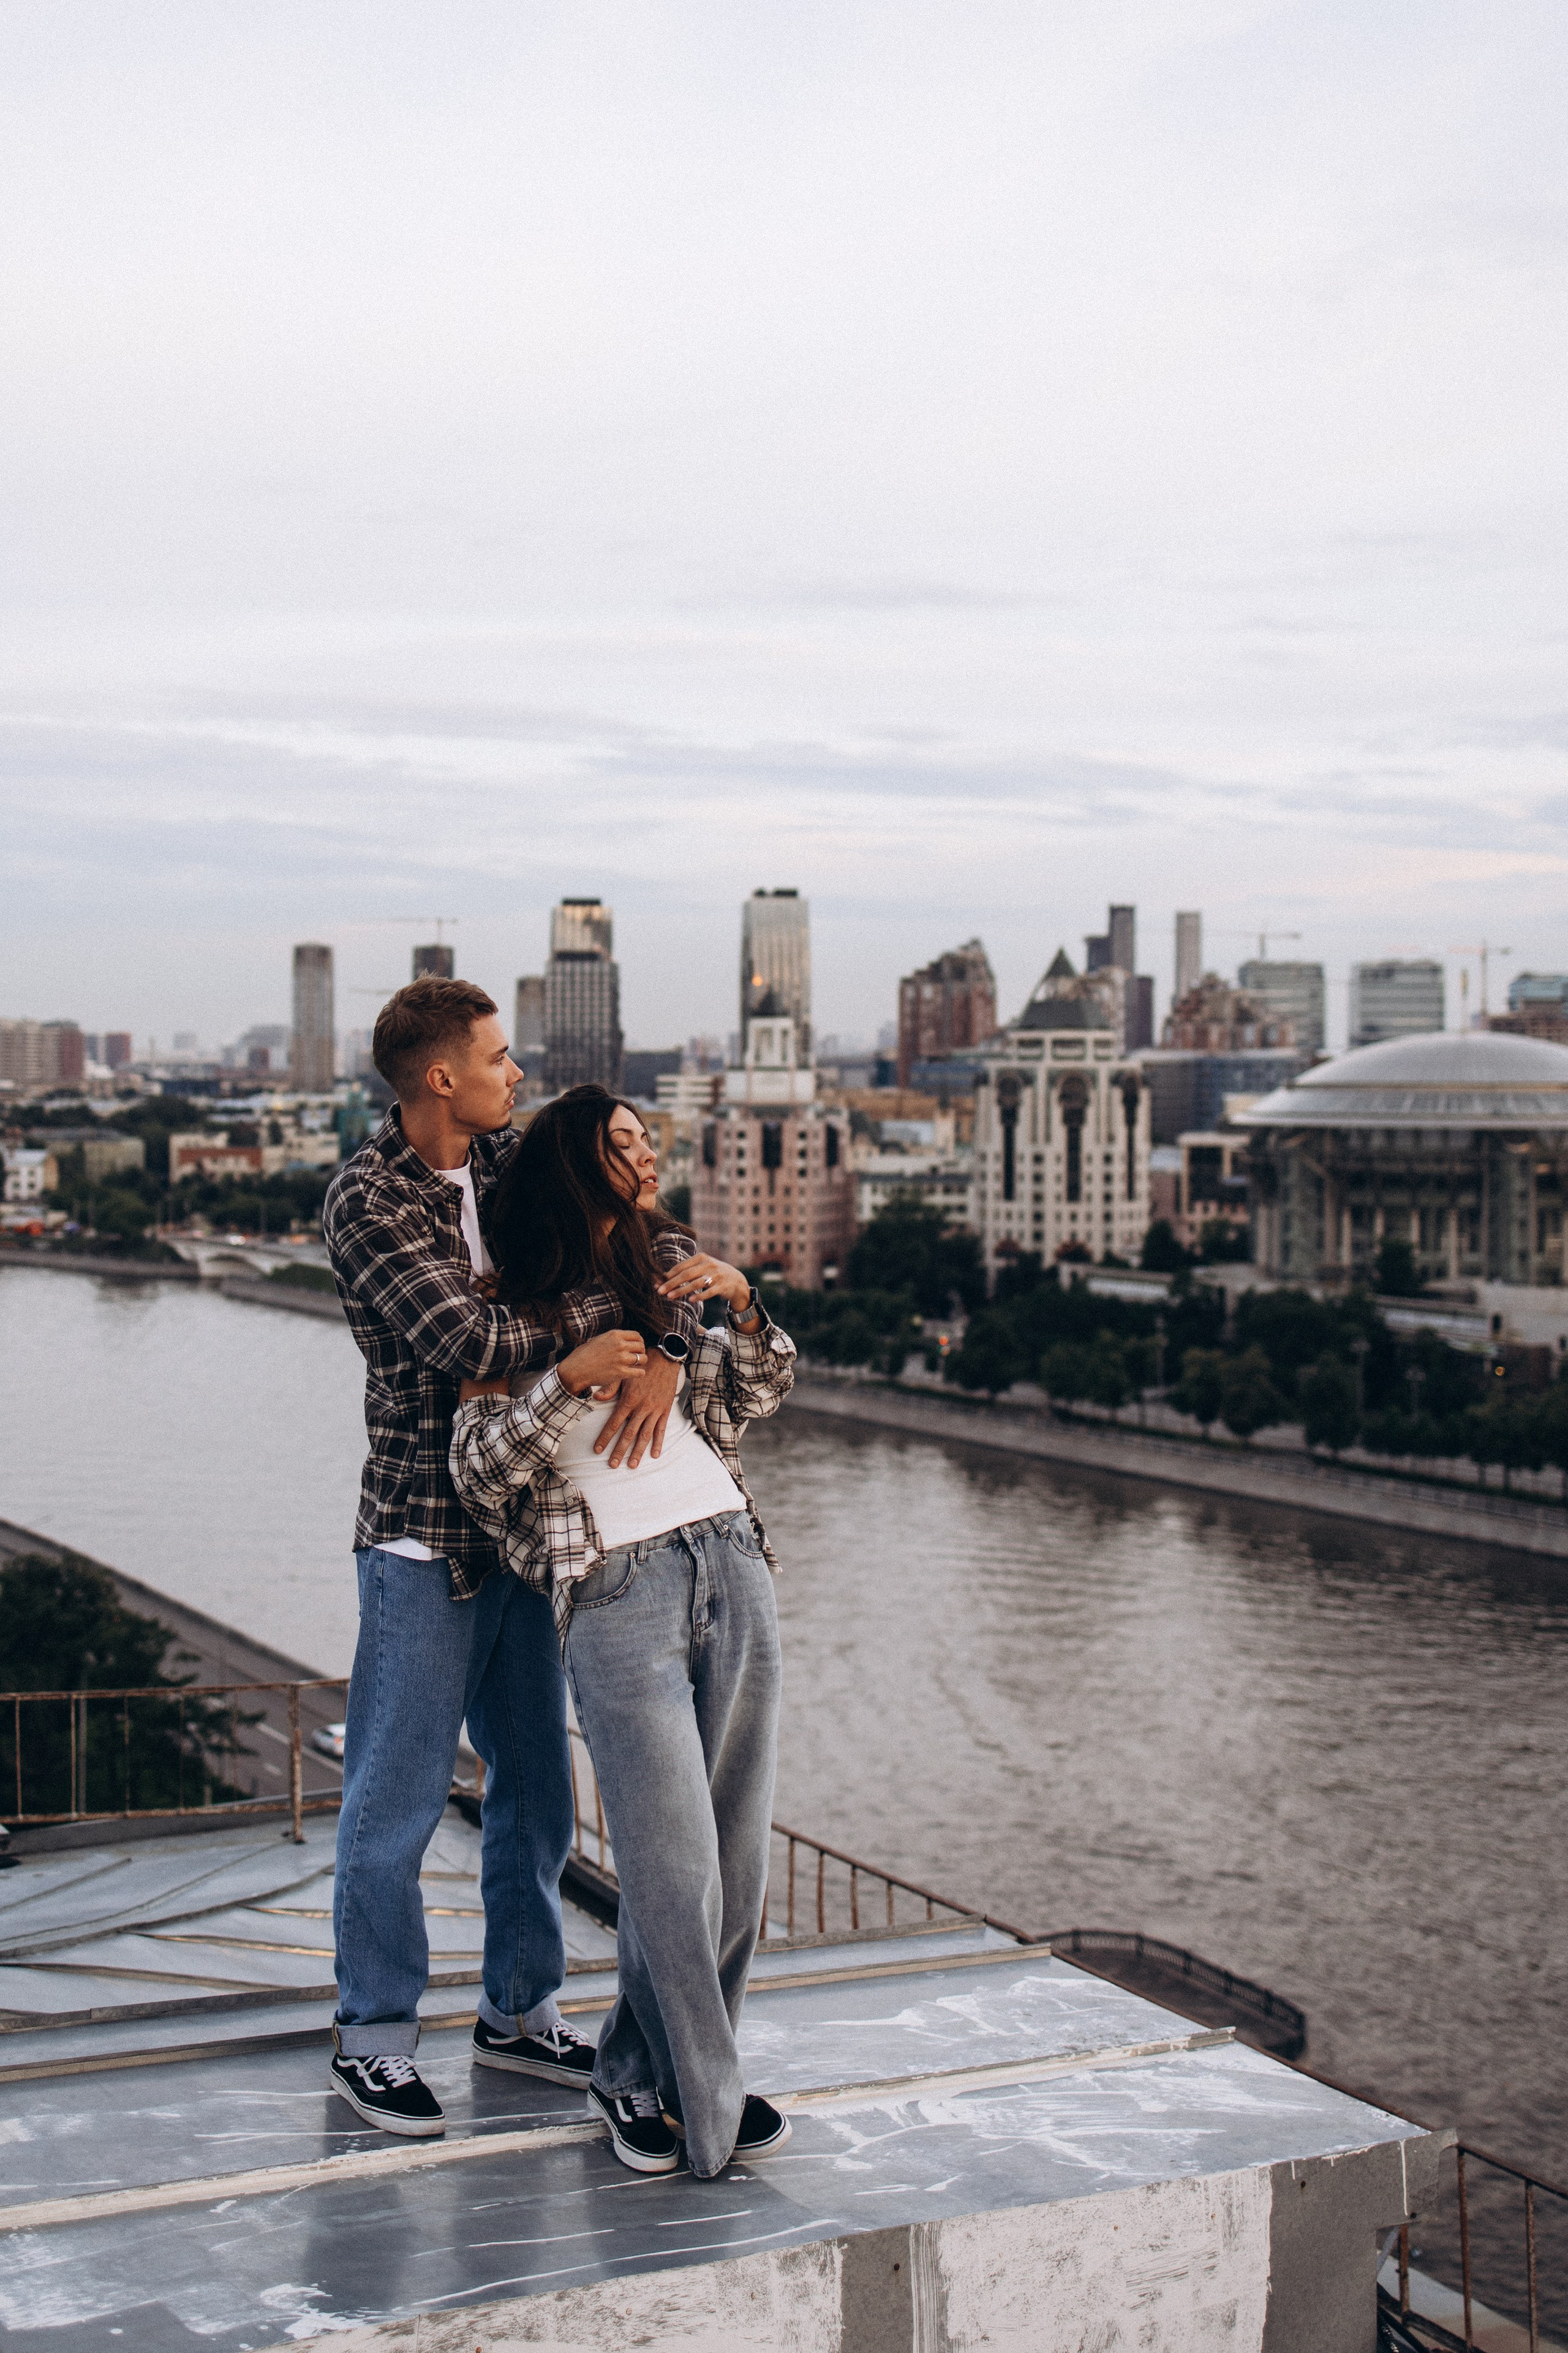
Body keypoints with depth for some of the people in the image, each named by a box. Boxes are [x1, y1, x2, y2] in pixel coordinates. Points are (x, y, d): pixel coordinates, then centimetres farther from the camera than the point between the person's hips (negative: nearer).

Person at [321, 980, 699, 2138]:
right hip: (425, 1537, -7)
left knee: (537, 1784, 15)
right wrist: (618, 1312, -20)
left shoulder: (510, 1160, 6)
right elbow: (463, 1341, -27)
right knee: (397, 1800, 1)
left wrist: (665, 1350, -20)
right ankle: (374, 2040, 15)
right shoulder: (368, 1200, -15)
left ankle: (519, 2010, 29)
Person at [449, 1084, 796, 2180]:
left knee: (739, 1850, 6)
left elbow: (761, 1392, 19)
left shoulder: (667, 1272, 17)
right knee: (674, 1862, -7)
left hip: (731, 1562, 6)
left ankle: (642, 2070, 22)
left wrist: (744, 1305, 1)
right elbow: (480, 1470, -4)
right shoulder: (518, 1309, 2)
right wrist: (571, 1380, -17)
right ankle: (698, 2100, 10)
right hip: (616, 1594, -5)